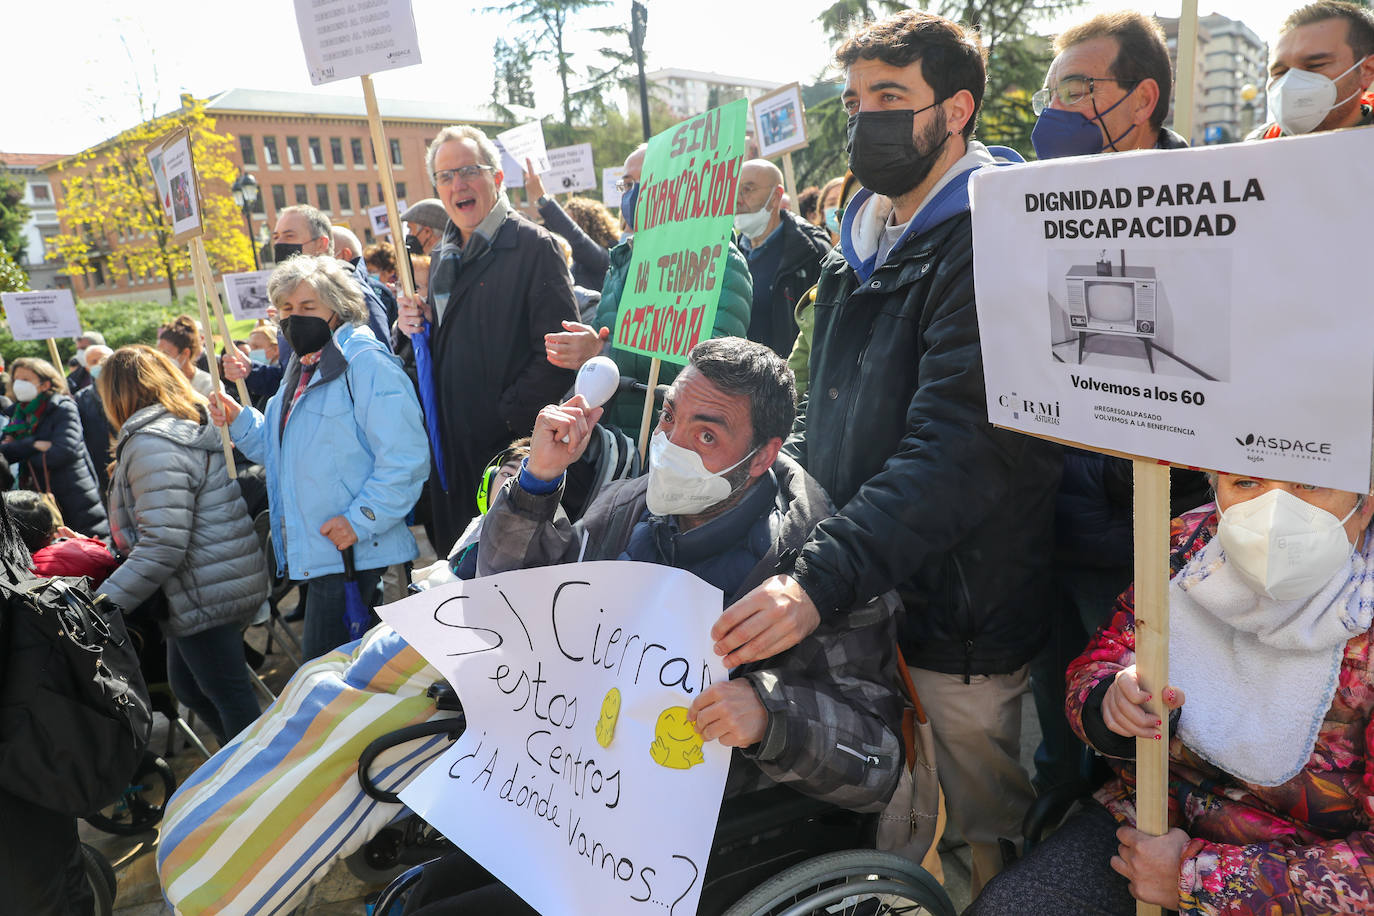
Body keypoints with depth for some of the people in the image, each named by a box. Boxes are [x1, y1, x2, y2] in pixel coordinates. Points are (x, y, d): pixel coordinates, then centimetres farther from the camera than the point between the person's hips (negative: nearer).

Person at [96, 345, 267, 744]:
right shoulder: (192, 426, 14)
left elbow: (163, 546, -25)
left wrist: (103, 603, -20)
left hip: (206, 594, -11)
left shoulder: (152, 445, -18)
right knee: (188, 687, 21)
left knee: (229, 695, 1)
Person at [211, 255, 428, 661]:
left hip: (360, 555, -9)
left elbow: (405, 459, -22)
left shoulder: (365, 362, -13)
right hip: (319, 556, 10)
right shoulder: (302, 370, 17)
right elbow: (284, 451, 26)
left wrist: (360, 520, -24)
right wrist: (241, 422, 10)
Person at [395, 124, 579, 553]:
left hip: (513, 445, -7)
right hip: (453, 448, 7)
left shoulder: (533, 247, -10)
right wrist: (415, 329, 2)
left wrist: (507, 416, -18)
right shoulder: (444, 258, 15)